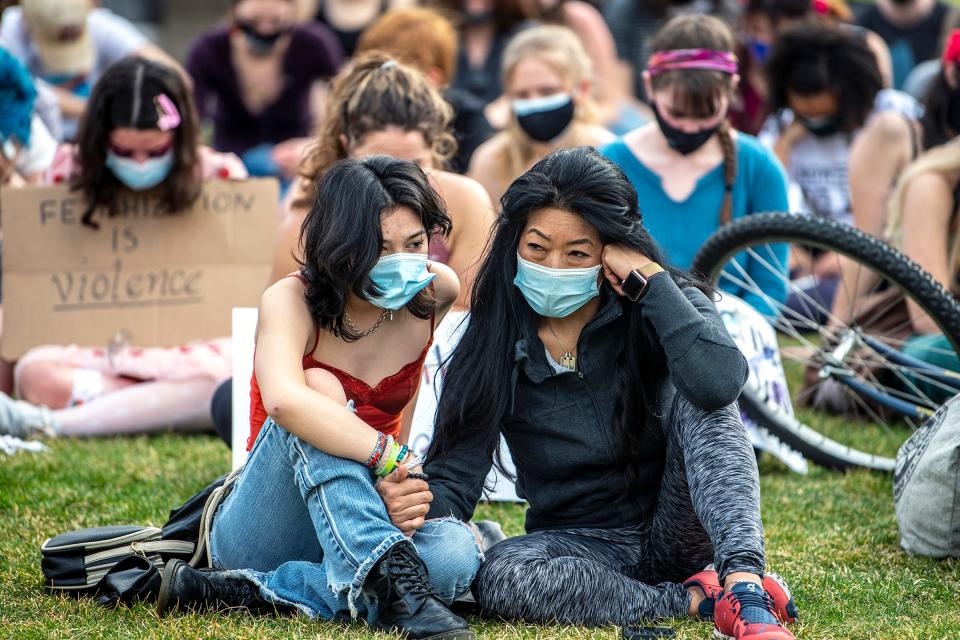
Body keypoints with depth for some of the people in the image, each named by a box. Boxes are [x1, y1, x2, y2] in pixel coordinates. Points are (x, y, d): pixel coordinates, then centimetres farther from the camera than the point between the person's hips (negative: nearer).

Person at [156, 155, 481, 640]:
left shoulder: (435, 294, -4)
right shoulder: (293, 301, -17)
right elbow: (283, 401, -39)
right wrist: (391, 457, -45)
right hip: (255, 538, -4)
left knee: (456, 552, -31)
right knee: (321, 388, -32)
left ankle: (244, 591, -29)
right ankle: (391, 582, -47)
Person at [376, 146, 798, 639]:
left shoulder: (660, 305, -9)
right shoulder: (494, 347, -4)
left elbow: (719, 384, -33)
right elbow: (456, 476, -9)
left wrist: (651, 279, -24)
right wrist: (419, 502, -34)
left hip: (676, 536, -1)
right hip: (580, 543, 1)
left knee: (697, 406, -28)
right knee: (499, 578, -33)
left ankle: (744, 583, -43)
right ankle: (697, 600, -22)